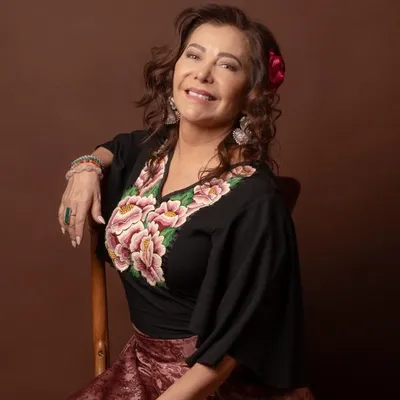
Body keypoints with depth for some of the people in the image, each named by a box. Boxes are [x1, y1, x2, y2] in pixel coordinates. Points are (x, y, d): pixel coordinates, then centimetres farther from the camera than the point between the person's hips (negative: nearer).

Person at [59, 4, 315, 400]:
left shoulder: (254, 201, -21)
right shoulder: (150, 148, -1)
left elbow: (234, 339, -19)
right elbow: (112, 149, 24)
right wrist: (87, 167, 4)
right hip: (141, 362, 6)